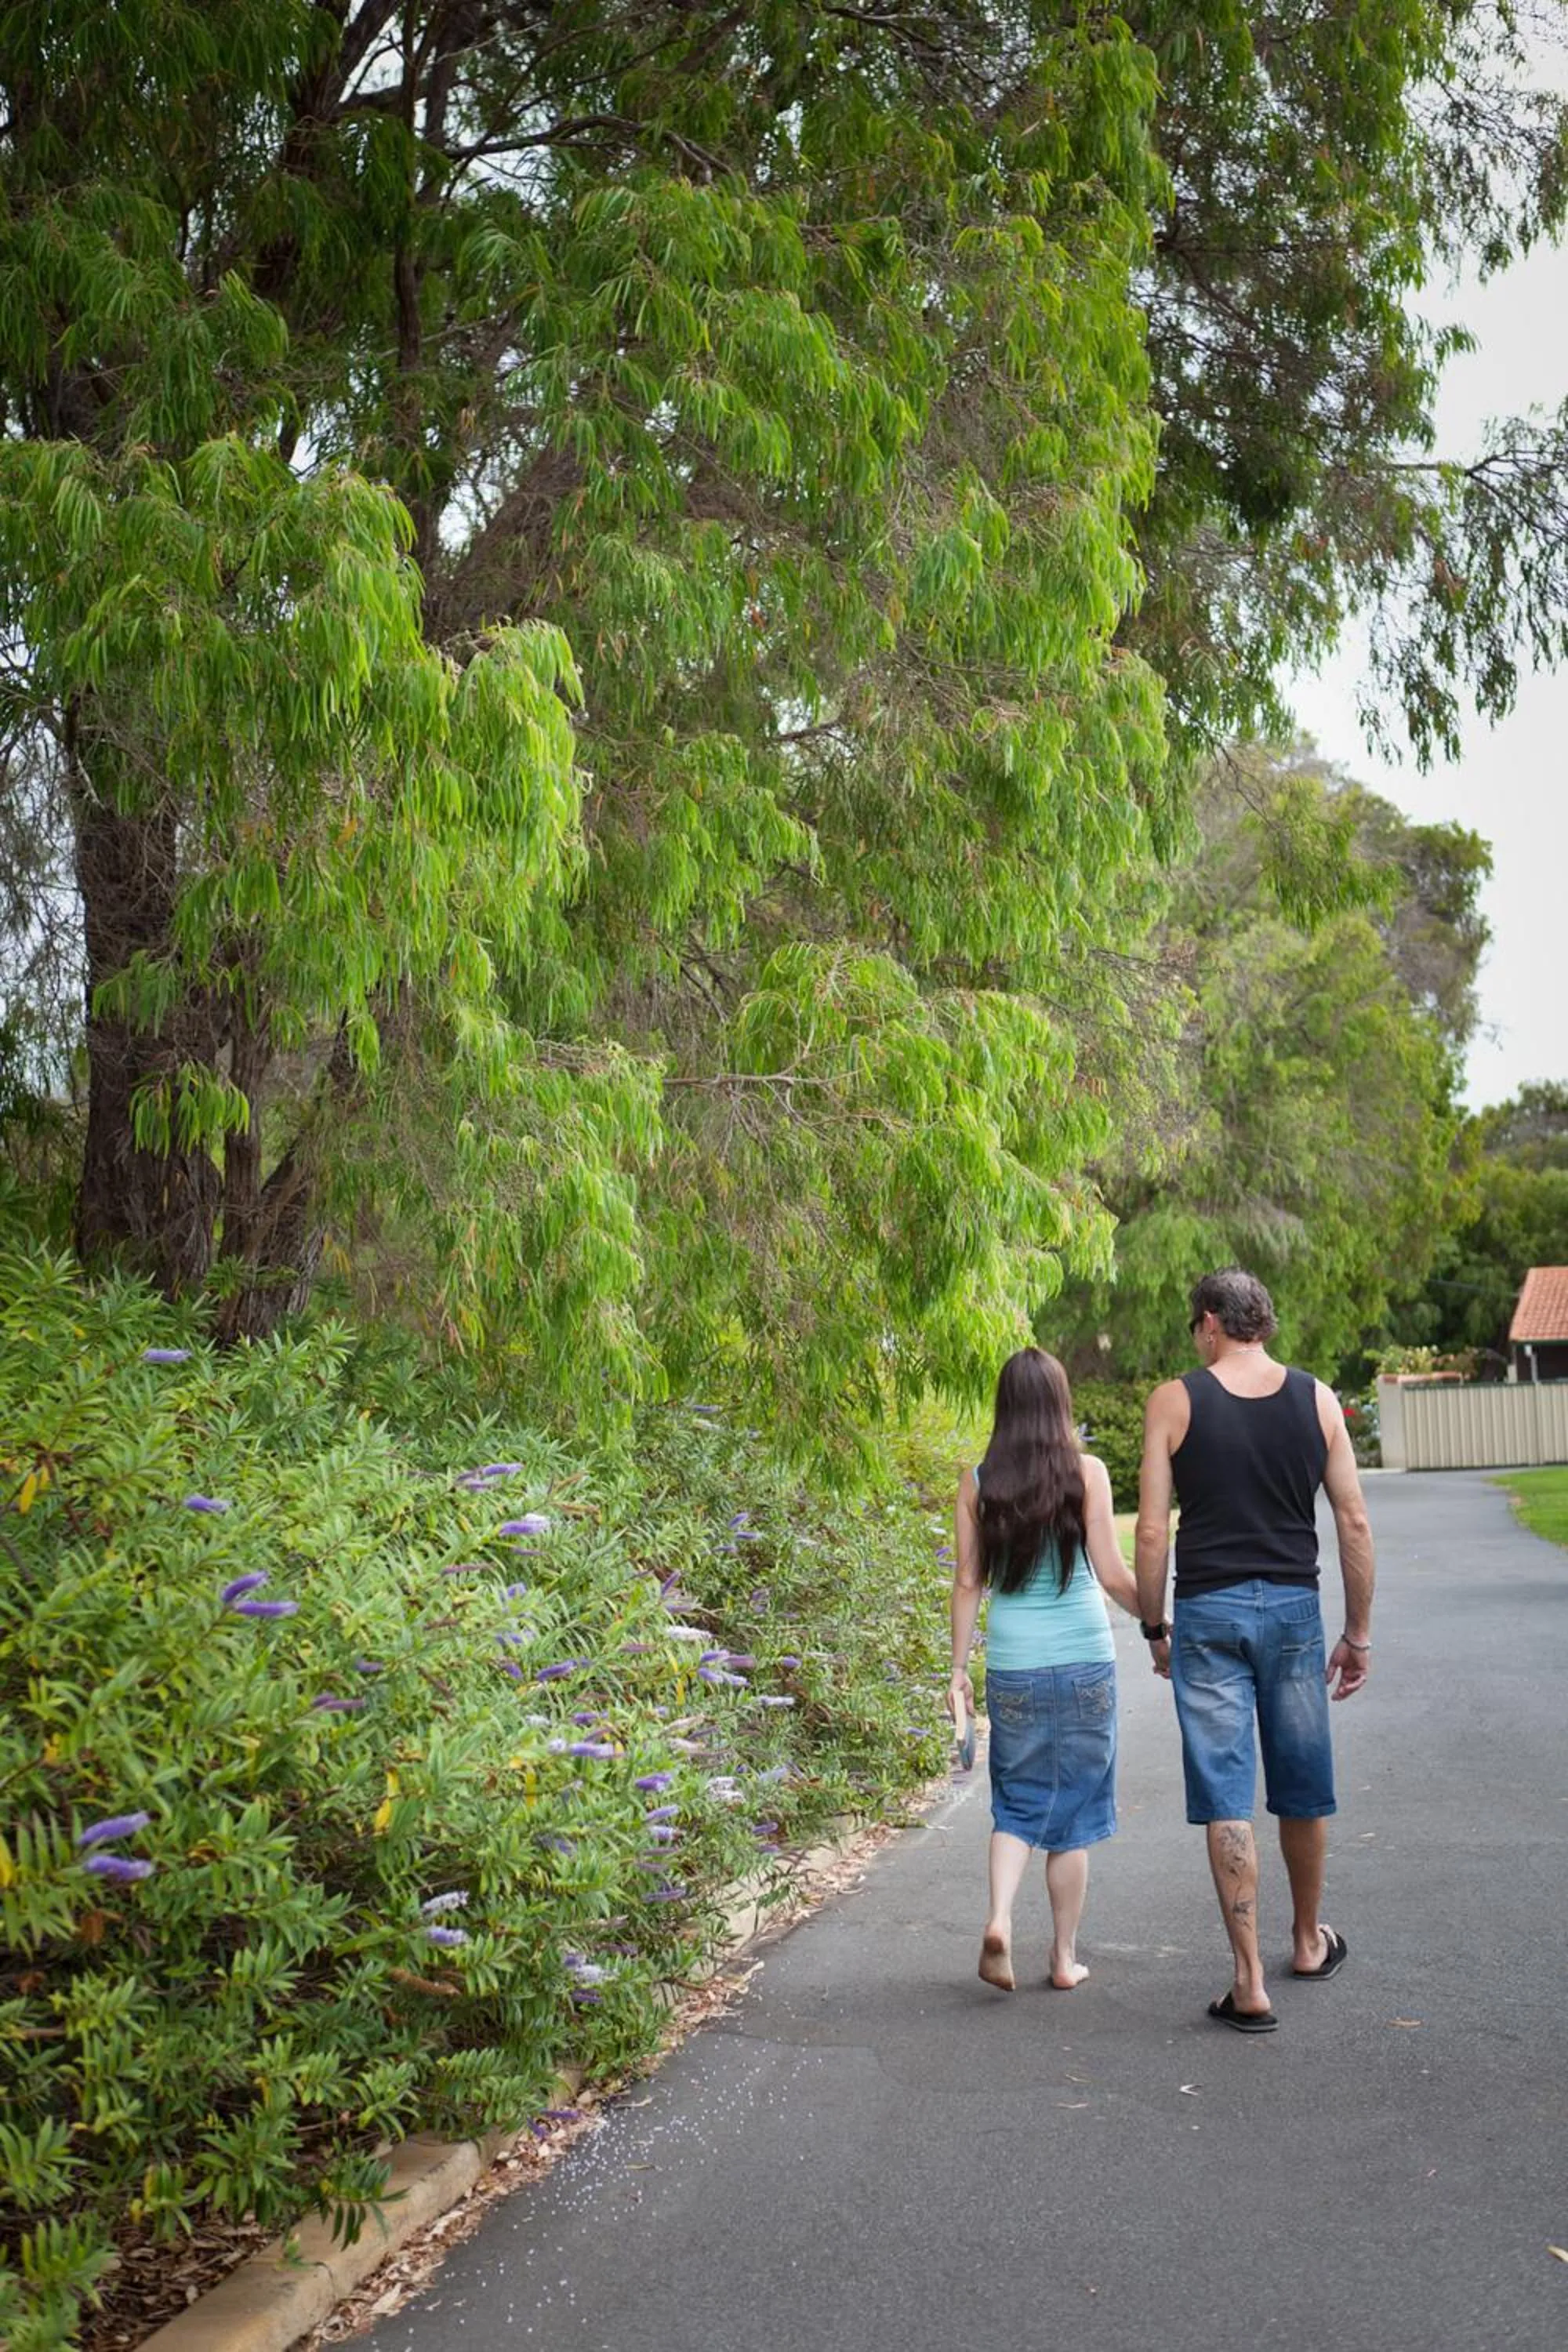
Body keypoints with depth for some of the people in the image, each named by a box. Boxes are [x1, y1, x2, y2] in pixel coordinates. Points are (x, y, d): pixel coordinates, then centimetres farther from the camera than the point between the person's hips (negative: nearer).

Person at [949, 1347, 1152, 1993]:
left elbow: (968, 1583, 2)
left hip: (1012, 1665, 1)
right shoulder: (1085, 1473, -6)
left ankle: (1000, 1919, -6)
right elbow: (1112, 1574, -8)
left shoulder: (977, 1482, 0)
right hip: (1084, 1662, -1)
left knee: (1017, 1802, 15)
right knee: (1074, 1808, 11)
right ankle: (1065, 1957, 19)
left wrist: (958, 1668, 9)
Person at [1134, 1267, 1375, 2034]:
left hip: (1208, 1612, -2)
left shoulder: (1174, 1401, -4)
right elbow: (1354, 1524, 2)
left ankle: (1251, 1982, 1)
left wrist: (1154, 1629, 6)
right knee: (1303, 1791, 18)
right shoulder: (1316, 1399, 3)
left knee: (1226, 1799, 1)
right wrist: (1359, 1633, 10)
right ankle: (1310, 1943, 37)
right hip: (1294, 1608, 3)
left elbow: (1152, 1532, -6)